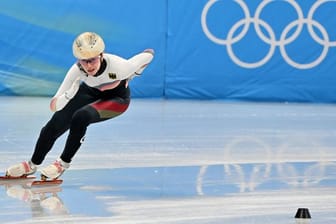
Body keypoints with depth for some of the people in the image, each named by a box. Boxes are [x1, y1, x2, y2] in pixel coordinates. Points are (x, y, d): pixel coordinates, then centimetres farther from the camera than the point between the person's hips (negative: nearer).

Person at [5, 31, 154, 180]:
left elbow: (149, 54, -20)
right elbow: (54, 106, -28)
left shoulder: (118, 66, -39)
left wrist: (129, 77, -14)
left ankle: (64, 163, -8)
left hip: (117, 97, -3)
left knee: (81, 117, -29)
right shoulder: (77, 70, -31)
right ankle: (32, 165, 23)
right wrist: (71, 92, -45)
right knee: (54, 125, -3)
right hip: (91, 91, 3)